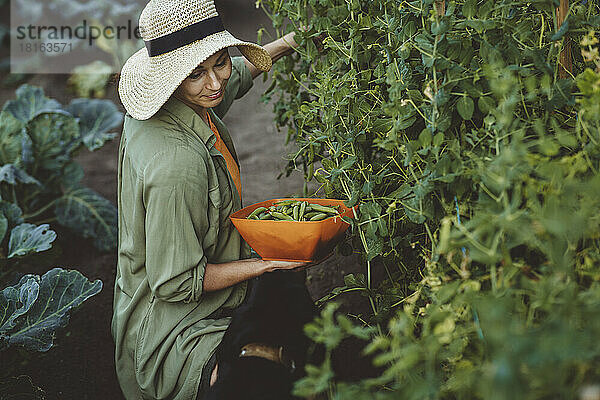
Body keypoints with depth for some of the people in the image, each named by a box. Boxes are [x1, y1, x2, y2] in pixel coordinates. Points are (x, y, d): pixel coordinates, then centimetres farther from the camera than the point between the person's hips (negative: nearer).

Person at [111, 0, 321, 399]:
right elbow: (176, 284, -23)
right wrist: (270, 264, -19)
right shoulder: (175, 164, -32)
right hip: (172, 333, -10)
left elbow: (237, 74, 23)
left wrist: (289, 43, 12)